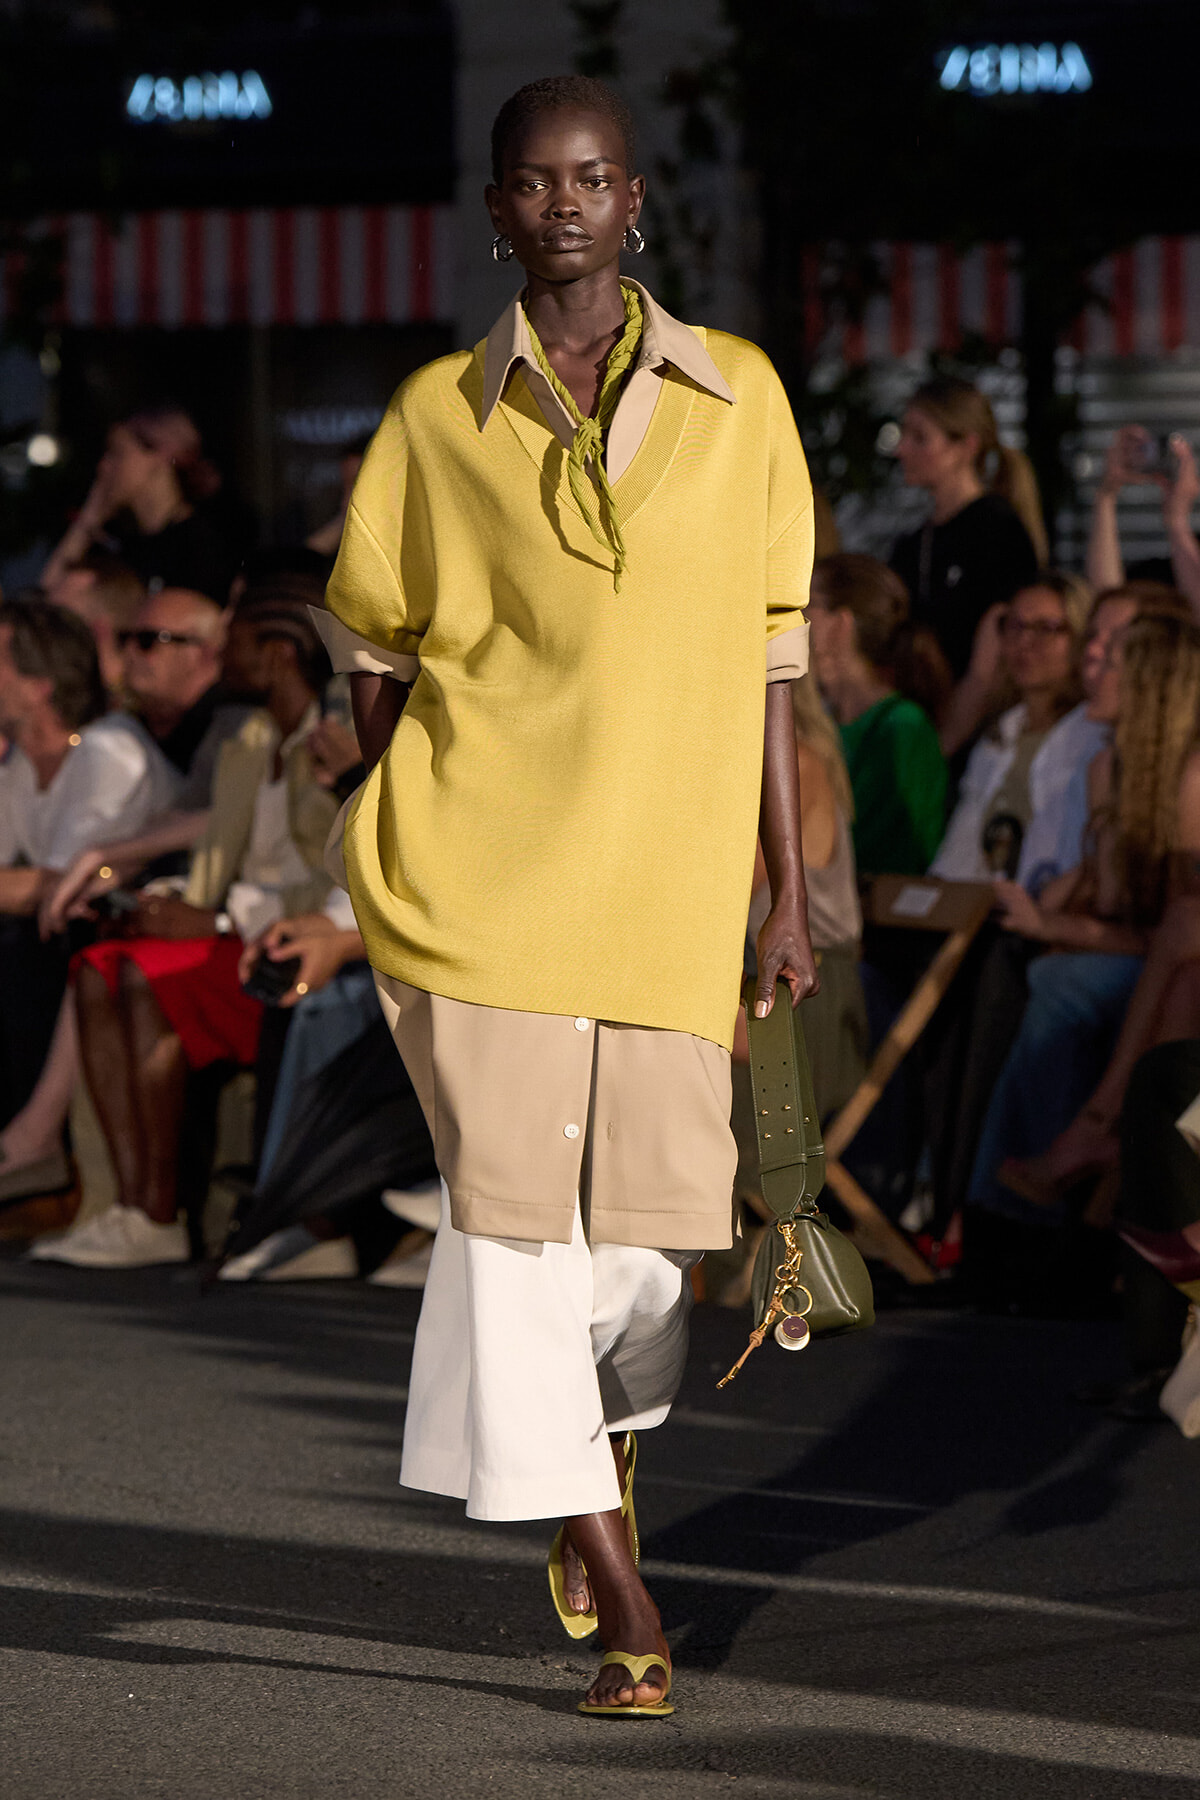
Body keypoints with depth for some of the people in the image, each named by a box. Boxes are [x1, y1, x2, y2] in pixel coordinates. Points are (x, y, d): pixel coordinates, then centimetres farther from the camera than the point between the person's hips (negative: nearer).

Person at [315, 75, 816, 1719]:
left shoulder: (739, 400, 6)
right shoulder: (437, 418, 5)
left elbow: (768, 666, 7)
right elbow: (373, 657, 12)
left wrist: (790, 898, 4)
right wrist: (396, 873, 9)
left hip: (668, 878, 1)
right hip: (478, 873, -1)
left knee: (654, 1220, 4)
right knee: (514, 1202, -8)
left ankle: (598, 1438, 38)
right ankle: (617, 1596, -4)